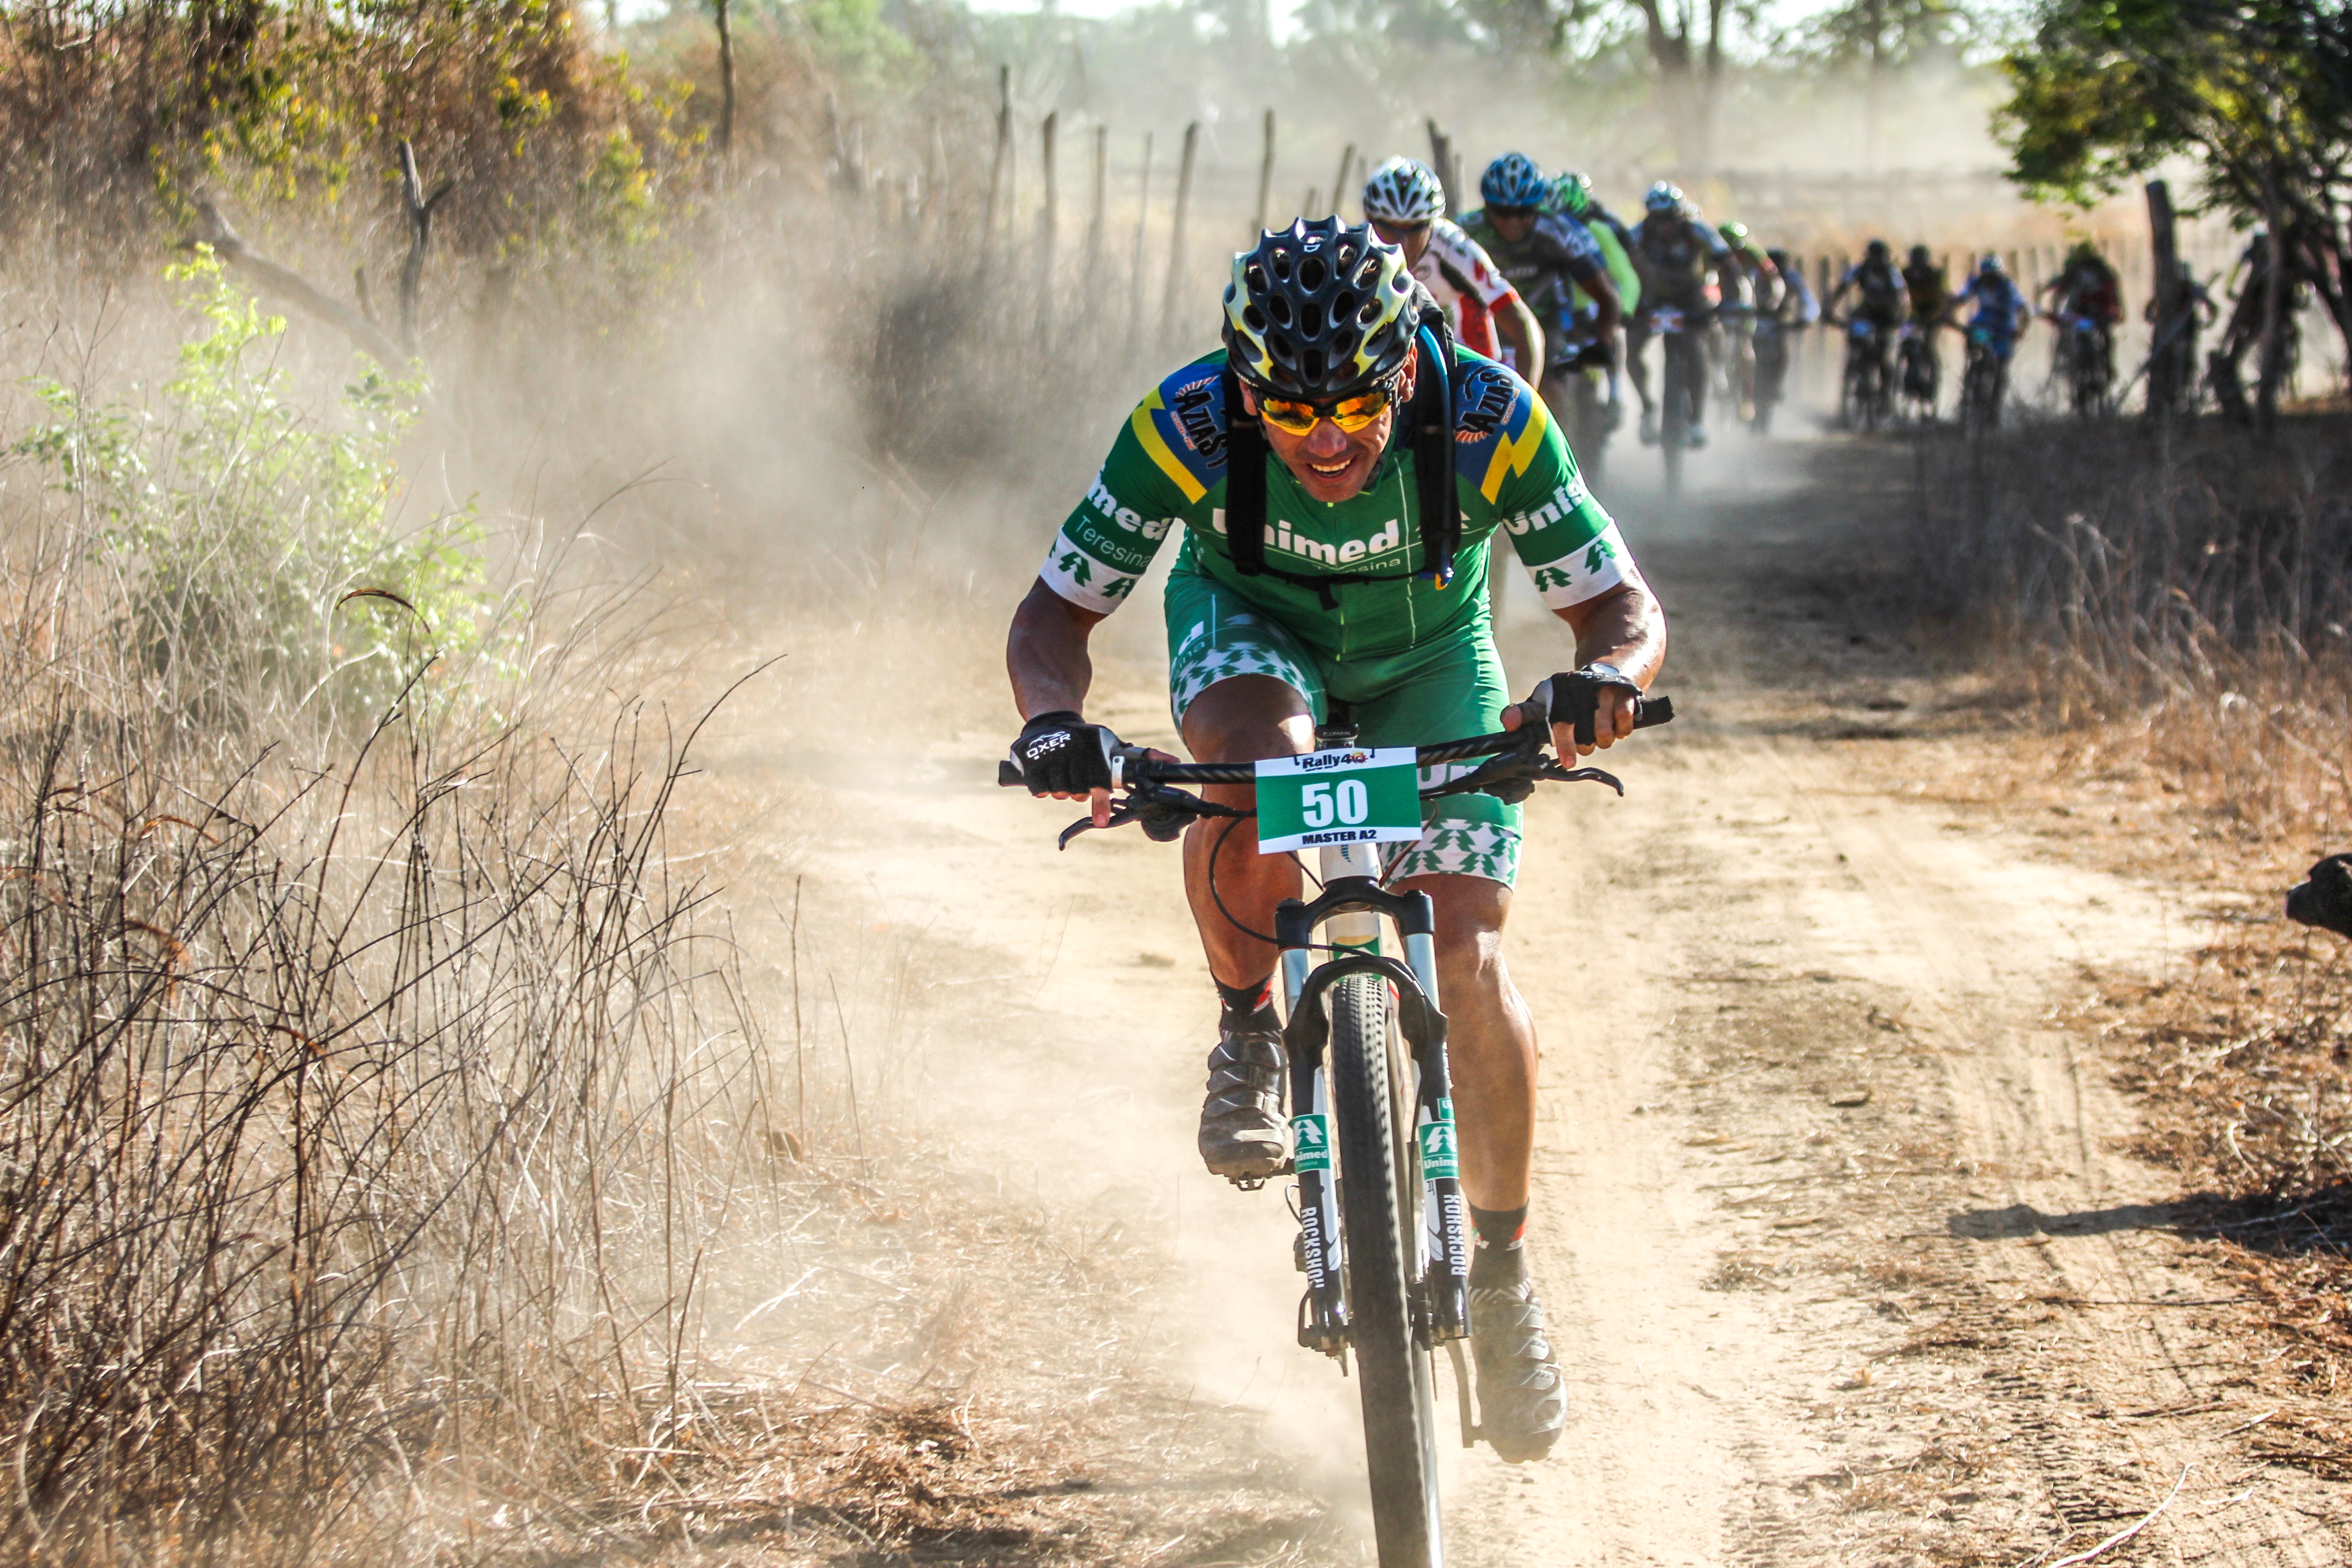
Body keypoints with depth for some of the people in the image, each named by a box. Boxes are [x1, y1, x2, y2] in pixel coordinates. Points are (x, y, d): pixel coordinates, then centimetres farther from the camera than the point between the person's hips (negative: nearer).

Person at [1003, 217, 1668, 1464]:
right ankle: (1249, 1034, -10)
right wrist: (1056, 719, -47)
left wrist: (1607, 678, -50)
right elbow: (1054, 614, -25)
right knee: (1254, 756, -37)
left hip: (1428, 658, 0)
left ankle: (1503, 1272, 6)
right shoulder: (1187, 428, -33)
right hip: (1251, 628, 0)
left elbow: (1624, 605, -26)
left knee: (1467, 961, -15)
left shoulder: (1490, 423, -33)